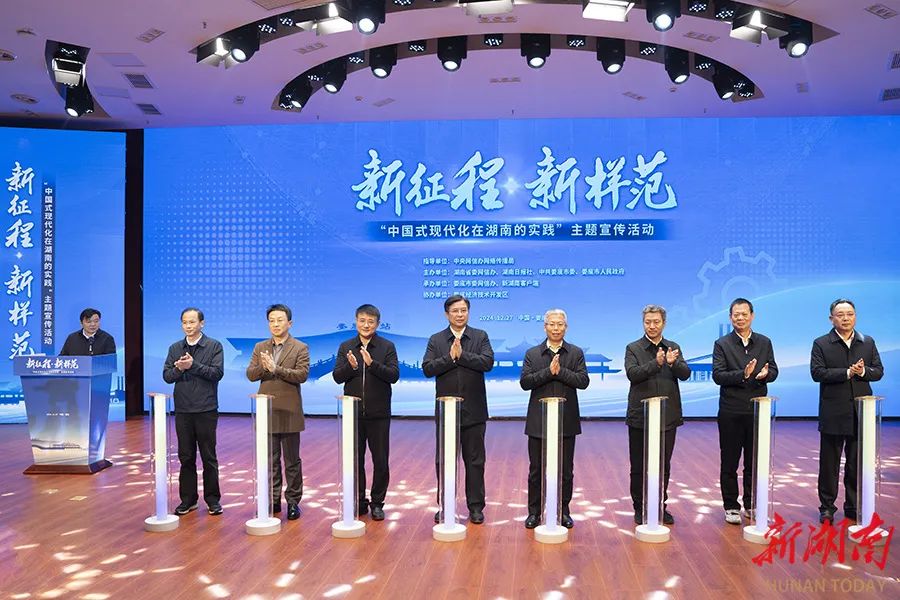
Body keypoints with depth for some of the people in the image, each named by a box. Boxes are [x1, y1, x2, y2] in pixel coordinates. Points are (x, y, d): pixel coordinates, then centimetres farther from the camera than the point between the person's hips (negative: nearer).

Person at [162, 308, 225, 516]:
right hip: (183, 410, 4)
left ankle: (212, 499, 13)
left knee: (209, 457, 3)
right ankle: (188, 499, 20)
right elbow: (166, 376, 5)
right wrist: (179, 368, -15)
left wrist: (193, 365, -18)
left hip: (206, 410, -3)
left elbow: (217, 373, -12)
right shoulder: (175, 348, 10)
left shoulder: (214, 346, -1)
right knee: (186, 457, 10)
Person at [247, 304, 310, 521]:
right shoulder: (260, 348, 10)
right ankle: (273, 500, 21)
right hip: (267, 412, 4)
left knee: (292, 460, 5)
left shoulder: (300, 348, -2)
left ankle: (293, 501, 14)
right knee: (270, 460, 11)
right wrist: (262, 367, -19)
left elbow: (302, 374, -15)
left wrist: (276, 368, -23)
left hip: (289, 413, -4)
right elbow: (250, 374, 2)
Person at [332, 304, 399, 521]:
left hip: (378, 414, -2)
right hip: (353, 412, 2)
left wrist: (372, 363, -25)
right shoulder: (346, 347, 6)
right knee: (355, 460, 10)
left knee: (380, 461, 4)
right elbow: (337, 377, 0)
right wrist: (351, 367, -20)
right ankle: (359, 502, 23)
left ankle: (377, 503, 17)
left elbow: (394, 375, -11)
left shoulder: (387, 347, -1)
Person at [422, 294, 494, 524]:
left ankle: (476, 507, 16)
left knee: (475, 461, 6)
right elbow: (427, 368, -7)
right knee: (444, 461, 8)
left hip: (473, 411, -1)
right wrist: (450, 357, -18)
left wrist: (461, 355, -18)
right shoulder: (436, 340, 5)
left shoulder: (480, 337, 3)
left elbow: (487, 362, -13)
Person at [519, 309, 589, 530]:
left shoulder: (576, 353, 5)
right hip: (538, 421, 0)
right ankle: (534, 511, 16)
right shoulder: (532, 354, 4)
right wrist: (548, 371, -16)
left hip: (566, 421, 0)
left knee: (565, 470, 8)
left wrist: (561, 371, -17)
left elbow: (583, 381, -7)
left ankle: (563, 511, 21)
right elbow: (524, 382, -7)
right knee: (536, 469, 6)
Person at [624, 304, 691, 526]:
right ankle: (640, 508, 16)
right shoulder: (633, 348, 0)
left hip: (667, 416, 2)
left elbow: (685, 374, -5)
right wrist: (656, 363, -28)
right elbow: (632, 374, -15)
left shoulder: (674, 348, 8)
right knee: (639, 466, 5)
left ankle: (661, 507, 23)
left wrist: (673, 362, -26)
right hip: (640, 416, -2)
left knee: (663, 466, 10)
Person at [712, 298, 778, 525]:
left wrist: (765, 375, -18)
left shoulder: (764, 342, 9)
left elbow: (774, 371, 4)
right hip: (731, 412, -2)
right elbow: (718, 376, -10)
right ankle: (731, 507, 14)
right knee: (729, 463, 4)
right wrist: (743, 374, -24)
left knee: (755, 462, 10)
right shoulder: (722, 344, -1)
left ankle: (752, 505, 22)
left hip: (757, 410, 3)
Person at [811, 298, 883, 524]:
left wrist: (863, 371, -15)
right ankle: (827, 507, 13)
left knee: (857, 464, 9)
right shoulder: (821, 344, 0)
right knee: (829, 464, 4)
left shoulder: (868, 343, 11)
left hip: (861, 413, 3)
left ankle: (854, 507, 20)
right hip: (833, 414, -3)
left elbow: (878, 371, 6)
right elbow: (817, 372, -11)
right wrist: (847, 372, -18)